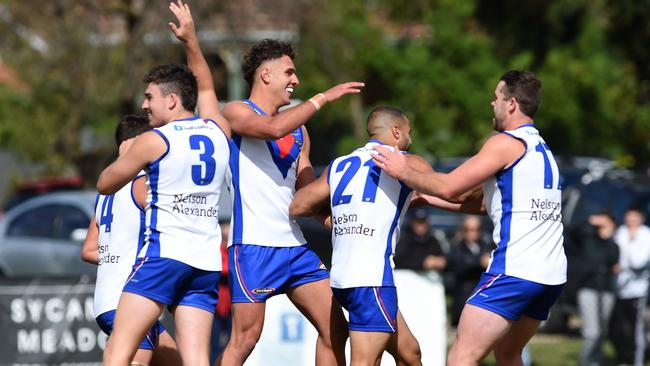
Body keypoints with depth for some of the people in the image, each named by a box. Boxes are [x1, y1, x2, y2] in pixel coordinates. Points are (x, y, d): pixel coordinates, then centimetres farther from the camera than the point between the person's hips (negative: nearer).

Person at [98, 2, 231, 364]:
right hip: (207, 262, 6)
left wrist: (127, 157, 29)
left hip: (165, 253, -6)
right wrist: (191, 40, 38)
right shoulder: (218, 131, 12)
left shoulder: (153, 142, -2)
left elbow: (105, 184, 12)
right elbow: (206, 88, 35)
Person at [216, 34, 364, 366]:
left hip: (294, 245, 8)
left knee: (335, 329, 4)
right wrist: (323, 98, -16)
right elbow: (273, 128, -23)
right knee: (245, 338, -11)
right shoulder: (236, 112, -1)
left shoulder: (298, 129, 20)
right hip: (253, 246, -8)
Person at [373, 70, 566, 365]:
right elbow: (483, 201, 28)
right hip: (552, 274, 9)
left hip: (515, 271, -9)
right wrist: (427, 197, 30)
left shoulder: (507, 142, -7)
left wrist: (404, 173, 4)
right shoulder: (541, 148, 22)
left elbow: (449, 187, -11)